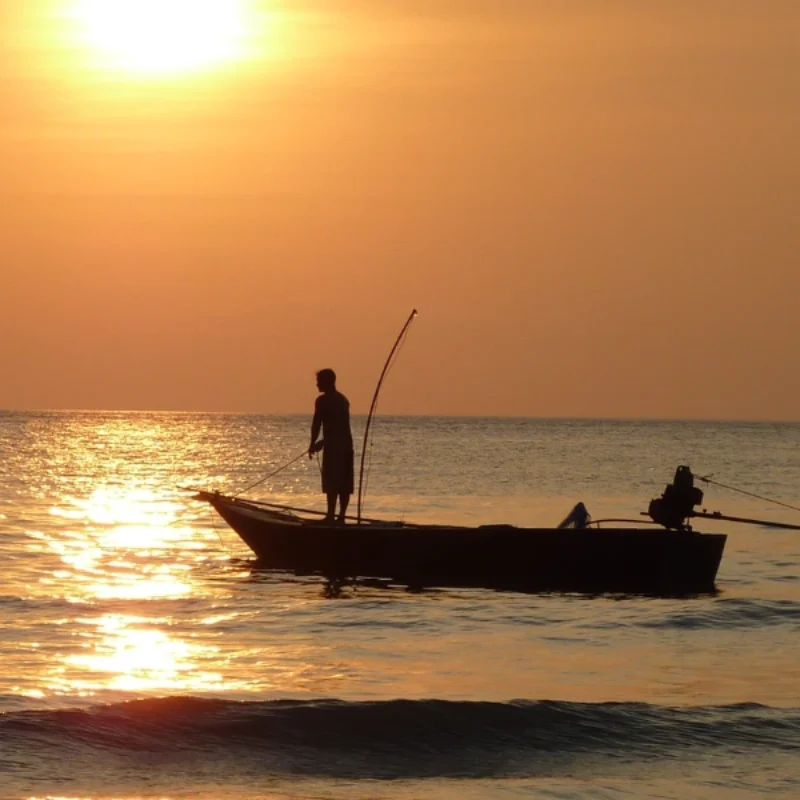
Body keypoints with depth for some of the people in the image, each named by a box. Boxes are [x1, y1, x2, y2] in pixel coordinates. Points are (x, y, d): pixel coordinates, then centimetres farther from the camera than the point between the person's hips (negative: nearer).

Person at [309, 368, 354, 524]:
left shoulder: (323, 400, -7)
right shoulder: (343, 399, 19)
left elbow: (317, 424, -9)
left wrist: (313, 444, 0)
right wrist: (323, 441, 30)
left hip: (333, 446, -8)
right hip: (346, 443, 8)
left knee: (331, 483, -9)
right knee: (344, 483, 6)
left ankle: (331, 516, -13)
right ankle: (341, 516, 7)